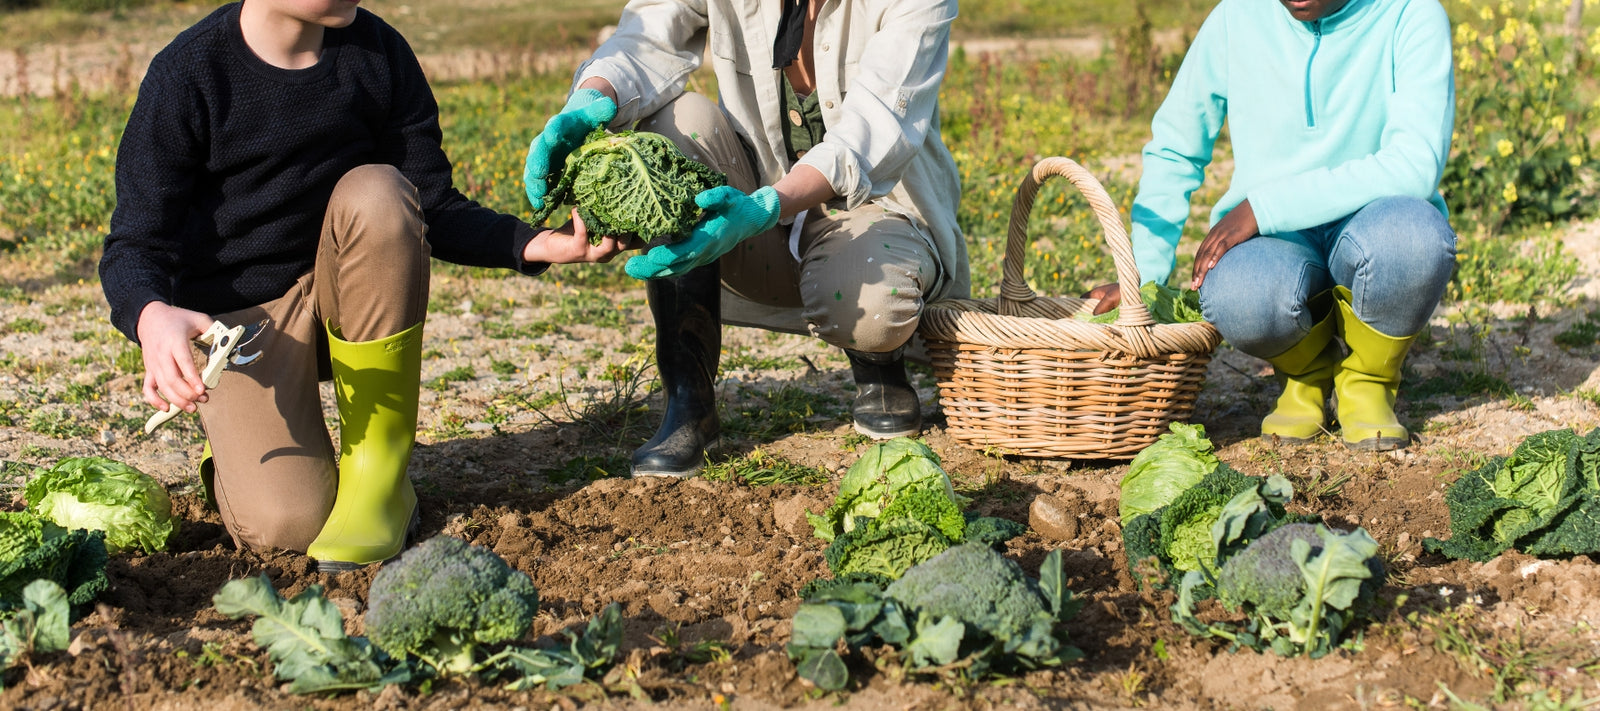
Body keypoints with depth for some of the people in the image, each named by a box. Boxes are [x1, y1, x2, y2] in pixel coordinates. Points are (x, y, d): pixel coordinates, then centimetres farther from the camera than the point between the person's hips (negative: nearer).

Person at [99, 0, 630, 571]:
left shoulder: (377, 53, -6)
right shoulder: (184, 78, -15)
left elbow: (431, 210, -1)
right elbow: (134, 245, -15)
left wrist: (533, 245, -19)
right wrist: (152, 318, -39)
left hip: (350, 299, 3)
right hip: (236, 318, -3)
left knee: (376, 192, -31)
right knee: (286, 524, -25)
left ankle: (378, 475, -21)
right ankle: (239, 442, 15)